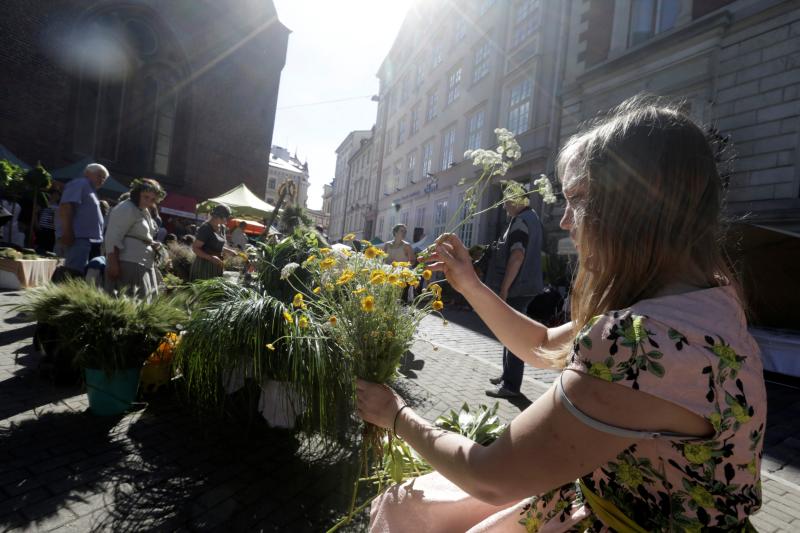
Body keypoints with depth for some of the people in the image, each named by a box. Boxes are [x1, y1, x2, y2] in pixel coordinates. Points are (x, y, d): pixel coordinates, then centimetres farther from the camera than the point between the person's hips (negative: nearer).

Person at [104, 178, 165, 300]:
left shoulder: (144, 212, 19)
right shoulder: (127, 209, -10)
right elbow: (112, 238, -17)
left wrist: (153, 244, 6)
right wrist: (113, 264, -23)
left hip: (144, 264, 10)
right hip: (129, 263, -10)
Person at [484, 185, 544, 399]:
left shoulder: (520, 221, -15)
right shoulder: (532, 217, 17)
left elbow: (517, 255, -25)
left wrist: (504, 289, -23)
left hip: (517, 288, -10)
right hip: (525, 286, 10)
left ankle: (511, 385, 3)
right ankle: (508, 376, 29)